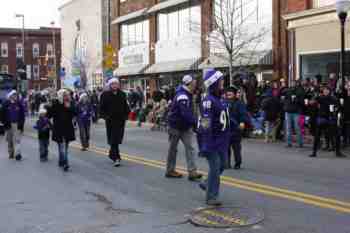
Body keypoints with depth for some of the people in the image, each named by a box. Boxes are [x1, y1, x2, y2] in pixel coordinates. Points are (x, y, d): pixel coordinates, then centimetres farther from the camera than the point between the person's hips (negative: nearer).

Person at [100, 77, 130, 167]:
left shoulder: (122, 94, 7)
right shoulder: (105, 95, -1)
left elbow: (126, 106, 13)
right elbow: (102, 107, 1)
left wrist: (126, 115, 2)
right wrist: (105, 116, -10)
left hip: (120, 119, 3)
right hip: (110, 120, -3)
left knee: (117, 139, 9)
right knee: (113, 139, -5)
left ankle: (112, 154, 31)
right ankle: (116, 158, -4)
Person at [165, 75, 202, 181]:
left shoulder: (188, 95, 6)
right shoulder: (182, 96, -24)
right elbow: (185, 113, -34)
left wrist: (193, 121, -1)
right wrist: (195, 121, -34)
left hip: (185, 126, 8)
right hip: (175, 126, -8)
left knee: (189, 148, -4)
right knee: (173, 149, 8)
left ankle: (192, 171, -7)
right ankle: (170, 171, 21)